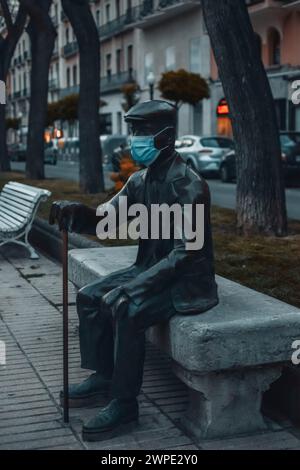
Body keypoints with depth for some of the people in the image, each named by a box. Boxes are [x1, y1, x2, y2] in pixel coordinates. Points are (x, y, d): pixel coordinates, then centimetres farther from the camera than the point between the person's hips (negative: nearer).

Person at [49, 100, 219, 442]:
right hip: (152, 269, 9)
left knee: (127, 311, -29)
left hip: (187, 282, -9)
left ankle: (124, 404, -14)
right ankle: (103, 377, 14)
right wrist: (76, 213, -20)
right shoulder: (140, 180, 4)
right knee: (90, 297, 1)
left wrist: (130, 289, -32)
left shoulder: (189, 185, -23)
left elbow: (184, 254, -28)